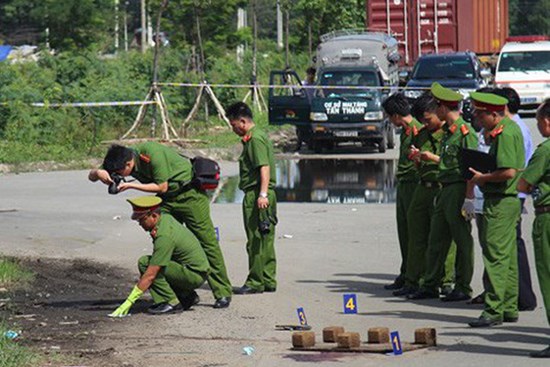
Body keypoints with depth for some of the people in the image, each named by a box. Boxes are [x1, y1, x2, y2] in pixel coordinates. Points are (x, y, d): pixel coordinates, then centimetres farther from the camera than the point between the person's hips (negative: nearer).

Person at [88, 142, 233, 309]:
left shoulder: (152, 154, -30)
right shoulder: (121, 158, -9)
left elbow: (162, 187, -24)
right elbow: (91, 176, -3)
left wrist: (131, 185, -26)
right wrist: (98, 173, -27)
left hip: (190, 193, -8)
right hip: (167, 199, 8)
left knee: (206, 240, -6)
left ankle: (223, 293, 0)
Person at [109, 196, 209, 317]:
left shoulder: (164, 237, -26)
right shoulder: (166, 218, 2)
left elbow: (150, 275, -27)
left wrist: (129, 302, -25)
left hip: (195, 275, -10)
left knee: (145, 263, -18)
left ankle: (172, 302, -12)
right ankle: (187, 296, 12)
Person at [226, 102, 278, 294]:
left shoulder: (255, 139, -12)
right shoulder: (254, 137, 19)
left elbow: (264, 168, -21)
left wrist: (262, 194, -28)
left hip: (255, 196, -10)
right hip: (259, 195, 10)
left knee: (257, 241, -6)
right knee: (265, 241, 12)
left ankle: (255, 283, -4)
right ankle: (268, 281, 17)